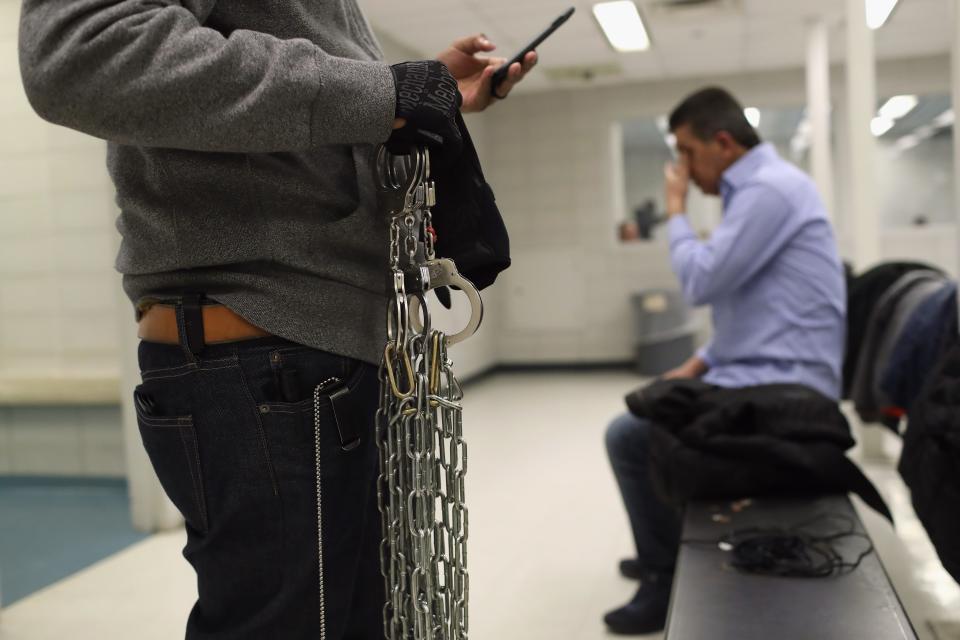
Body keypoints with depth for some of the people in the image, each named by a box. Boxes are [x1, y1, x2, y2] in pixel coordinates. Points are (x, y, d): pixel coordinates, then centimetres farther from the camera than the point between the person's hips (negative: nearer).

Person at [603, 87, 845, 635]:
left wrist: (676, 212, -5)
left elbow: (701, 282, -20)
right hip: (763, 371, 11)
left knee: (629, 437, -10)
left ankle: (669, 581, 7)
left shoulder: (768, 187, -17)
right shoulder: (761, 185, 16)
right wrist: (700, 363, 14)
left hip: (780, 383, -11)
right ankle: (666, 554, 35)